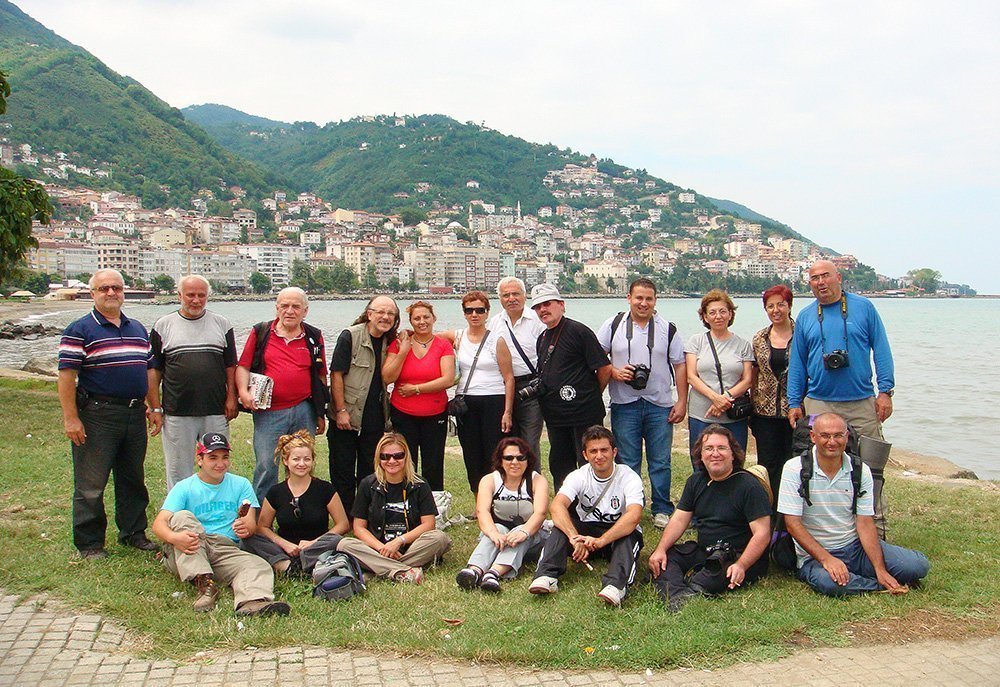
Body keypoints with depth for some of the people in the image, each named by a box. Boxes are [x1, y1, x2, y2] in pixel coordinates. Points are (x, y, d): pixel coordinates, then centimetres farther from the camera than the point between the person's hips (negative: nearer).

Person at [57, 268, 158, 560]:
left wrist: (153, 406, 13)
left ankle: (133, 532, 27)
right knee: (91, 485, 1)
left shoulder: (138, 329, 14)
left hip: (134, 414, 6)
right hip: (97, 415, -6)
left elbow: (149, 370, 19)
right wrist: (70, 418, -16)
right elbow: (67, 375, -10)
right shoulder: (79, 330, -5)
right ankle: (89, 543, 12)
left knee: (133, 479, 15)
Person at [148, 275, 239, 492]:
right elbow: (154, 370, 4)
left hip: (216, 412, 1)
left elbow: (230, 365, 9)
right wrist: (155, 408, -1)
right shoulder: (163, 325, 5)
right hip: (176, 414, -1)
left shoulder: (222, 324, 8)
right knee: (178, 470, 7)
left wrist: (231, 397, -1)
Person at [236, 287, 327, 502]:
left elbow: (321, 375, 14)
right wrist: (243, 391, -13)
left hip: (304, 411, 2)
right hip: (268, 412, -2)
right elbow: (243, 367, 6)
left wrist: (321, 413, 12)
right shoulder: (260, 332, 5)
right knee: (266, 467, -3)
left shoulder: (314, 337, 9)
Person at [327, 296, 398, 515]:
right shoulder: (350, 336, -10)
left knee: (370, 472, 12)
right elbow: (336, 374, -12)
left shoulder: (390, 341, 6)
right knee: (342, 471, 5)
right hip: (347, 417, -5)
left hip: (375, 419, 5)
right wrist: (341, 410, -15)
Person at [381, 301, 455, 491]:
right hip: (403, 415, 1)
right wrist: (403, 351, -15)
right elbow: (387, 378, -7)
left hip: (435, 415, -1)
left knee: (433, 469, 6)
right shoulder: (399, 344, 1)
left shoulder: (443, 346, -2)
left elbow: (448, 379, -13)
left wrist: (415, 388, -13)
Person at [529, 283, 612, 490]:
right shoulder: (542, 339, 14)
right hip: (555, 416, 8)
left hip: (585, 414, -8)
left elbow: (605, 368, -11)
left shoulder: (578, 331, -10)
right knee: (559, 467, 13)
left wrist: (591, 397, 1)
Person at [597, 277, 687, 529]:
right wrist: (614, 372, -11)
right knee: (627, 462, 5)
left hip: (660, 405, 0)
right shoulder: (613, 325, 4)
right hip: (624, 404, 0)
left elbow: (680, 367, 6)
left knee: (660, 461, 4)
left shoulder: (668, 329, 5)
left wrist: (681, 402, 1)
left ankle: (662, 510, 16)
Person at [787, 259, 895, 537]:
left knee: (870, 466, -2)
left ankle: (876, 530, 7)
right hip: (819, 404, 2)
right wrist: (794, 403, 9)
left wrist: (885, 391, -4)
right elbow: (796, 363, 12)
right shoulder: (805, 317, 10)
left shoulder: (863, 307, 4)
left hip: (862, 403, -2)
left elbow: (881, 350, 3)